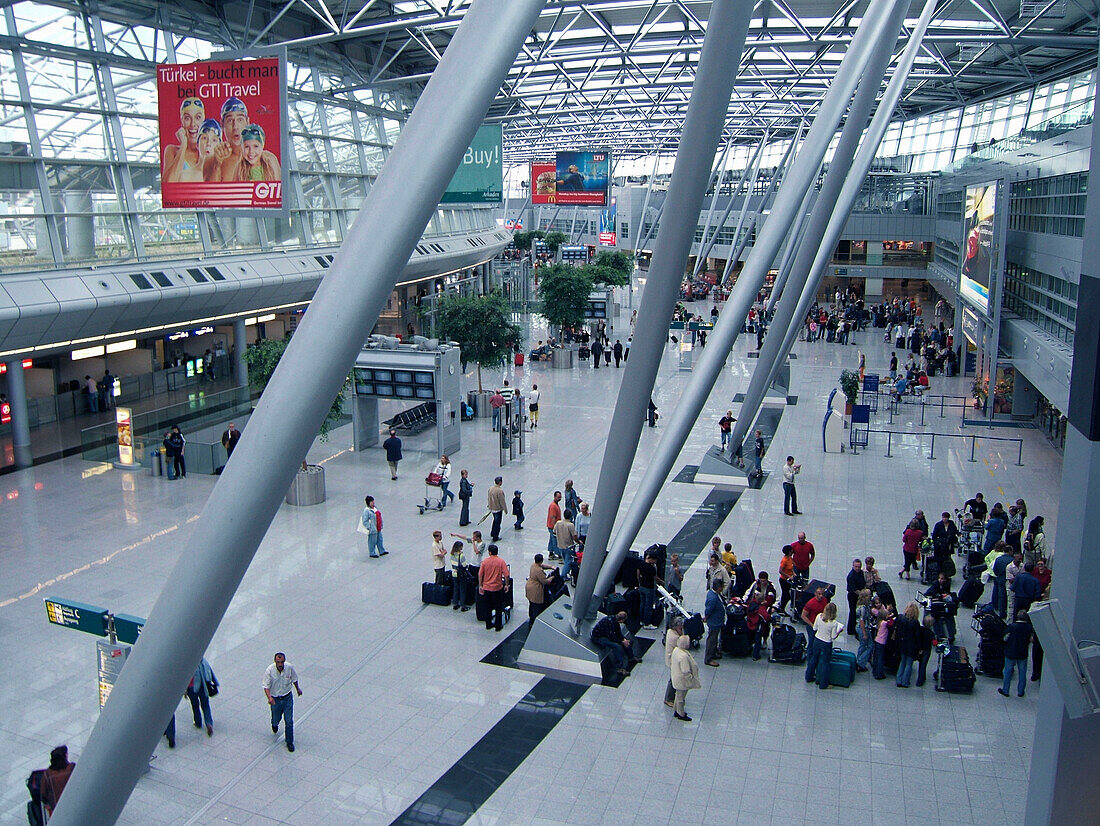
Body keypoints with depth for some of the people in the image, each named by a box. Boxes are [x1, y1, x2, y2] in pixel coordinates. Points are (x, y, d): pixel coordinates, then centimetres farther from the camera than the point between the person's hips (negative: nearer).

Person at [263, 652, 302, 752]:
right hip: (275, 699, -1)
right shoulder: (269, 671, -22)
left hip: (288, 697, 1)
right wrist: (269, 697, -36)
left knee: (289, 721, -1)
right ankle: (274, 725, 56)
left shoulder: (289, 667, -15)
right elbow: (266, 686, -19)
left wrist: (297, 688, 21)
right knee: (276, 719, 17)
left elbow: (294, 679, 5)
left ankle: (289, 742, 17)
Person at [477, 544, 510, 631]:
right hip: (497, 588, -2)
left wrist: (480, 586, 7)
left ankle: (488, 624, 25)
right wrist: (506, 585, -1)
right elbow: (506, 575, -14)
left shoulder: (485, 561, -6)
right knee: (498, 608, 10)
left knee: (488, 607, 17)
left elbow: (480, 575, -3)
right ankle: (498, 625, 15)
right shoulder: (501, 561, -11)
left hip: (486, 588, 2)